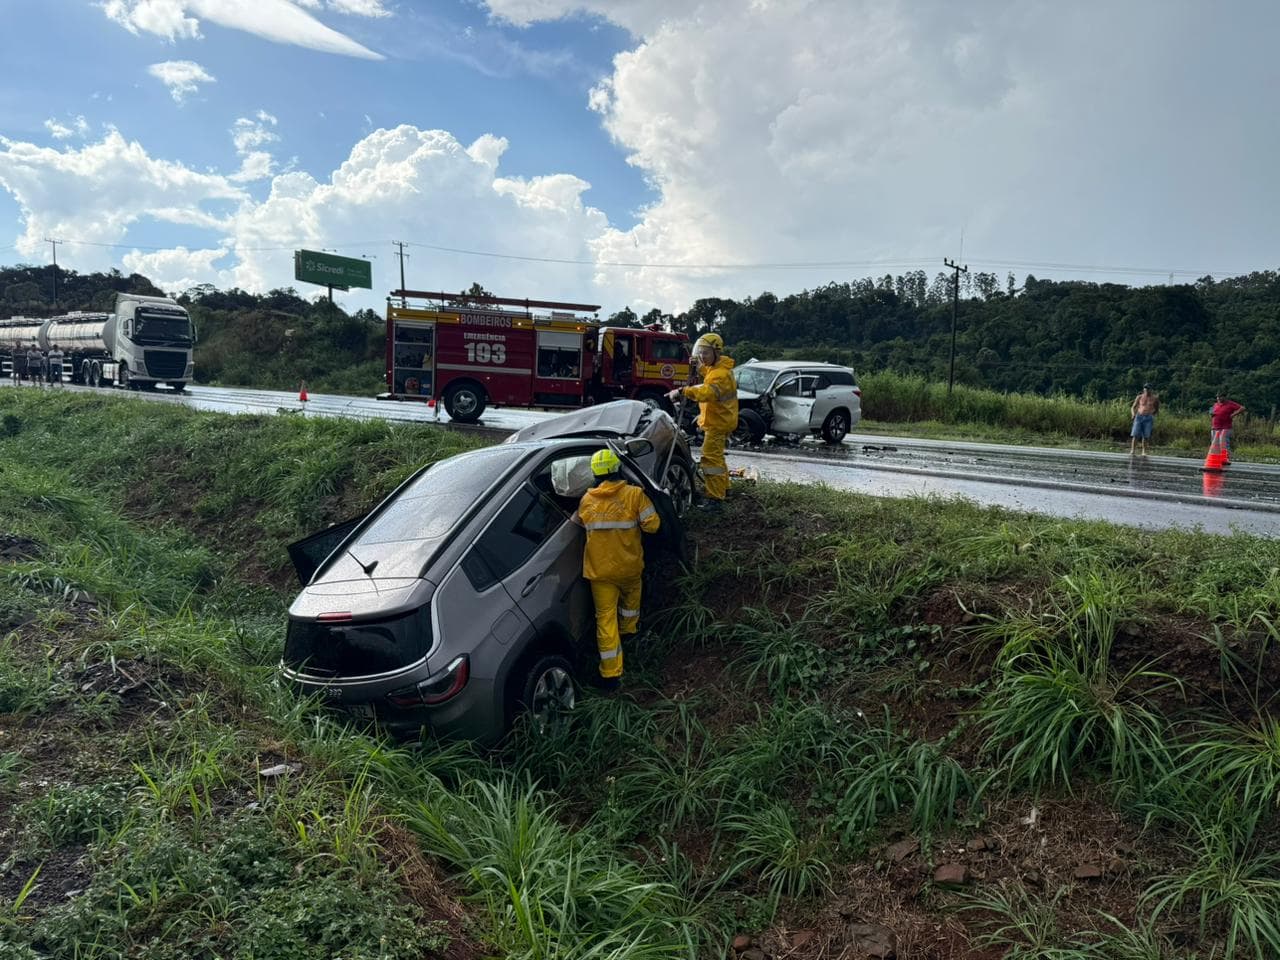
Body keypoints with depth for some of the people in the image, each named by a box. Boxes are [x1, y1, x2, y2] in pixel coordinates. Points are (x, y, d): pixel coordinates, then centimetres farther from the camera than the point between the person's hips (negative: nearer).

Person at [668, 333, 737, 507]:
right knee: (716, 456, 24)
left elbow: (707, 393, -41)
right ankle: (723, 487, 40)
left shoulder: (721, 374, -25)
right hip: (719, 420, 11)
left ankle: (716, 498, -13)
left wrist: (683, 391, -48)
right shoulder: (716, 367, 9)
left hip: (717, 423, -11)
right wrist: (700, 366, 15)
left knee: (711, 458, -13)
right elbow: (710, 379, 31)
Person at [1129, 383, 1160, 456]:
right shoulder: (1139, 397, 7)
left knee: (1145, 436, -3)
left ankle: (1144, 452, 3)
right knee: (1135, 435, -9)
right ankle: (1132, 451, -8)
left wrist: (1153, 414, 6)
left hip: (1149, 418, 0)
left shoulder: (1155, 398, 7)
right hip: (1139, 417, 0)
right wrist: (1133, 414, -6)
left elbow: (1157, 409, 19)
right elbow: (1133, 407, 11)